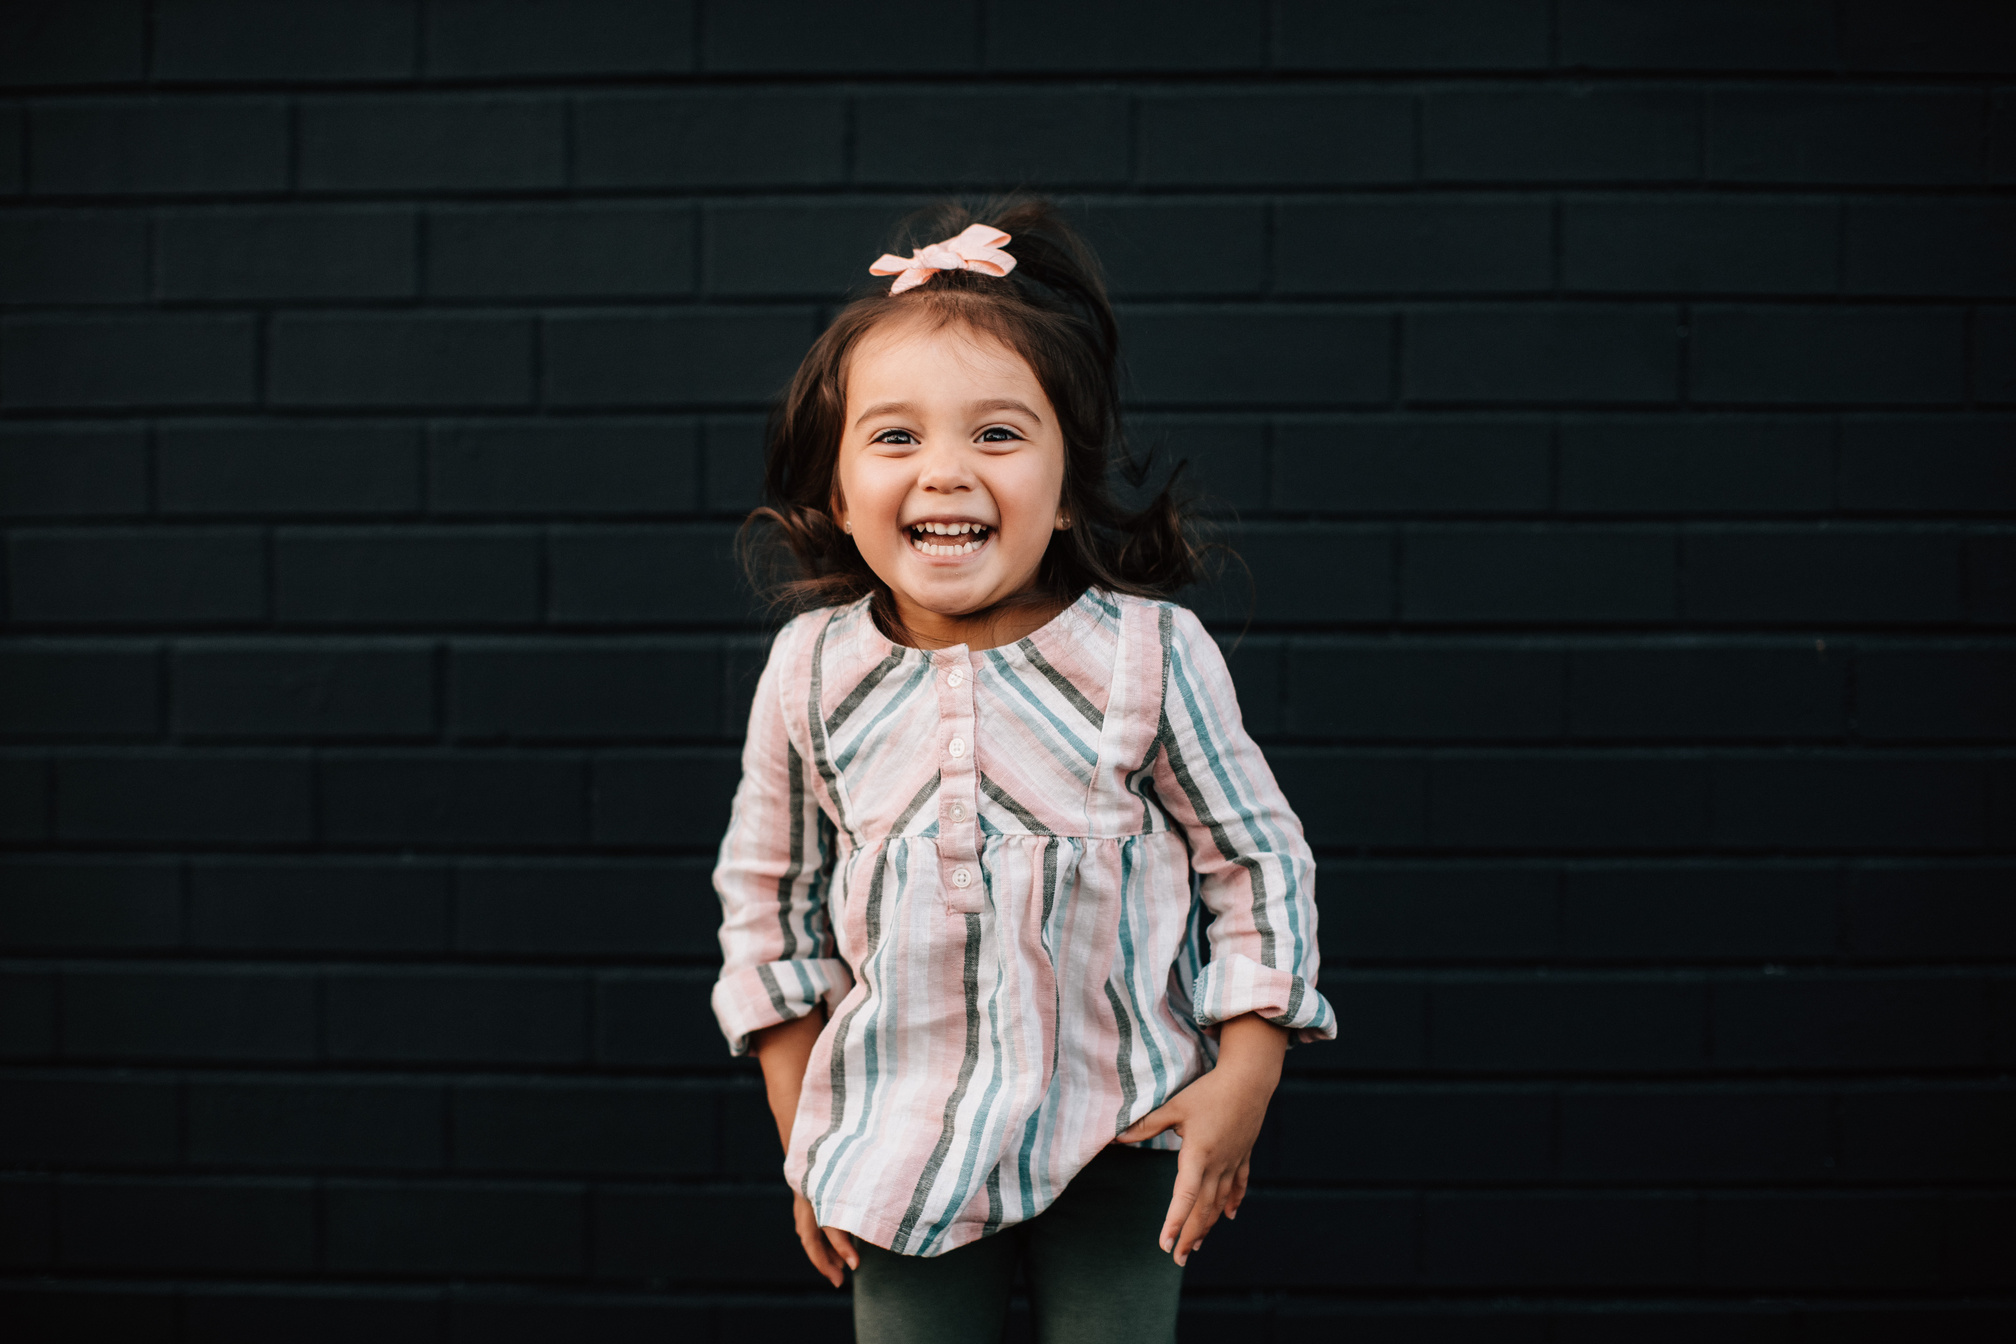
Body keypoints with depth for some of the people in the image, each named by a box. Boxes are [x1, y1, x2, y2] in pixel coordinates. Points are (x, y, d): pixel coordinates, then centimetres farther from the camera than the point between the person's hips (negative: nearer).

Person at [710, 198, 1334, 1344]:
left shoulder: (1152, 655, -12)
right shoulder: (813, 671, -7)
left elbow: (1259, 862, -2)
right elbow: (769, 895, 5)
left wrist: (1244, 1081, -7)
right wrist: (802, 1137, 7)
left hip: (1118, 1133, -1)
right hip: (898, 1139, 2)